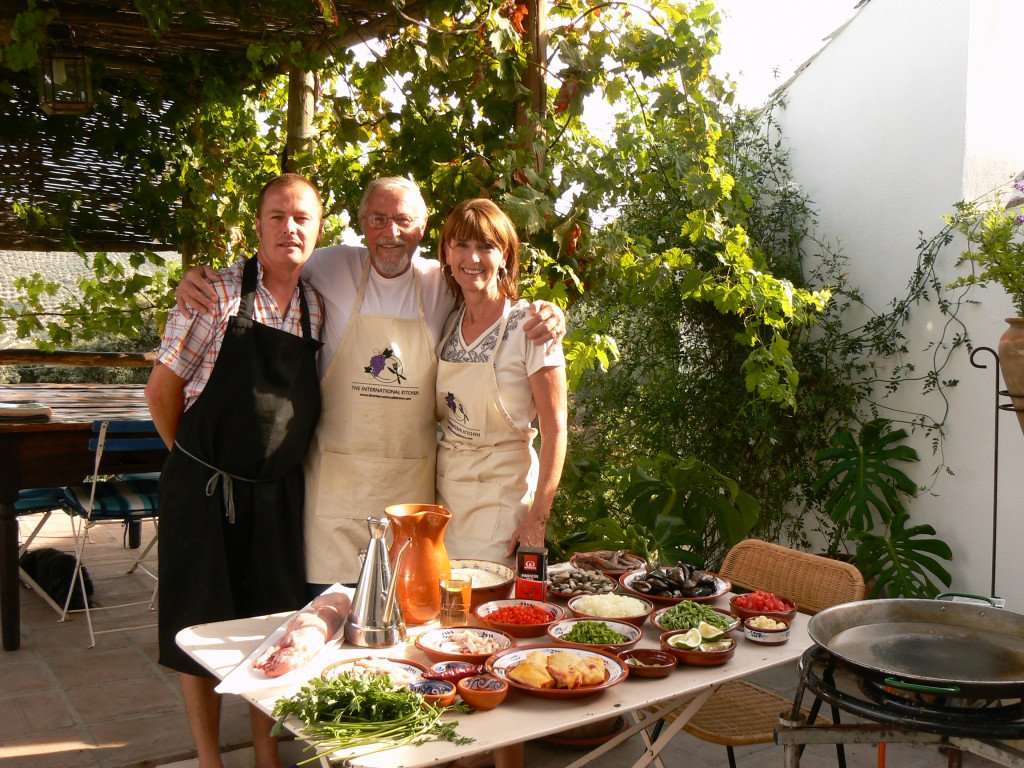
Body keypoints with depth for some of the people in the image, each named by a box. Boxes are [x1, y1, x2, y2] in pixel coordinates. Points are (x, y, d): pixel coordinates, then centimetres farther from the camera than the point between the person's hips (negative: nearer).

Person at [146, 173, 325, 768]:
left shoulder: (320, 310, 3)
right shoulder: (218, 294, -11)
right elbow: (163, 389, -6)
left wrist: (282, 459, 8)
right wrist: (198, 461, 3)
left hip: (278, 491, 4)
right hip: (205, 489, -4)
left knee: (274, 625, 12)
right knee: (203, 628, 8)